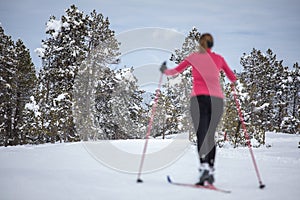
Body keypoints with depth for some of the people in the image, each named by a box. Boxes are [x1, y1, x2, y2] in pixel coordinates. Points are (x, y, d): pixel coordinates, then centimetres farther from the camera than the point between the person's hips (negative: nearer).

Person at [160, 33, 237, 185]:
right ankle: (211, 170, 11)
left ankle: (204, 167, -27)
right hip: (217, 99, 3)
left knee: (201, 135, -8)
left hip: (200, 98, -3)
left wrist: (165, 71, 29)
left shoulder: (194, 57, 9)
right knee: (211, 135, 14)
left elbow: (175, 71, 9)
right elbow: (233, 78, 22)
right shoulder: (219, 58, 15)